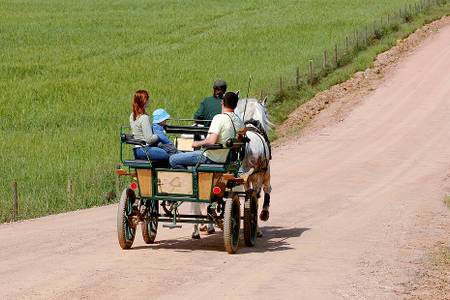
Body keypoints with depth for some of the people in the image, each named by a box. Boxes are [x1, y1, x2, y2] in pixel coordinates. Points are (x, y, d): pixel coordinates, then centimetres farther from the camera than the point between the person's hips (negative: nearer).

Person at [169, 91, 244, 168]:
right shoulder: (239, 121, 0)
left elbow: (211, 141, -30)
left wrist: (198, 143, -13)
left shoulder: (219, 118, -23)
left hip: (210, 159, -9)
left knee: (173, 159, -6)